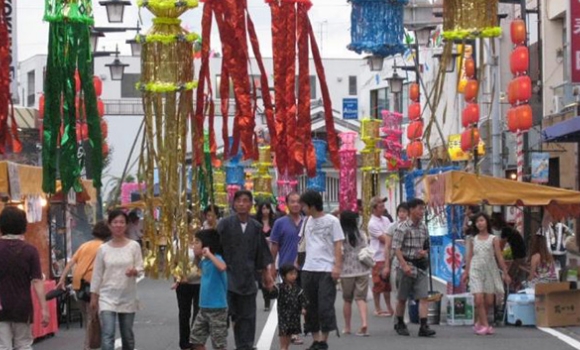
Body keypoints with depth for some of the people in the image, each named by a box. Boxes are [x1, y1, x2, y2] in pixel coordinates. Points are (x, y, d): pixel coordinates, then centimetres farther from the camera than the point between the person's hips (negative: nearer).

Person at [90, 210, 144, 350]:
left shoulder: (134, 246, -1)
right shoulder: (103, 249, 1)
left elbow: (140, 268, -2)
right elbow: (97, 274, 5)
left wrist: (134, 271, -26)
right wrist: (93, 296, 4)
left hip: (127, 297, 1)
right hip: (107, 297, -1)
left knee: (127, 334, 12)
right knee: (107, 335, -13)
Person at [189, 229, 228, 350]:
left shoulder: (216, 258, -17)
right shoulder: (204, 261, 10)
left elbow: (222, 267, -41)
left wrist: (209, 254, -32)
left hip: (217, 308, -9)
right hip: (204, 307, 9)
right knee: (196, 339, 13)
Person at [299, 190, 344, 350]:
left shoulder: (332, 221, -2)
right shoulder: (307, 221, 12)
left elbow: (338, 246, -4)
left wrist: (337, 266, -11)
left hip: (326, 270, -5)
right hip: (308, 269, 5)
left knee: (325, 306, -5)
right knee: (310, 306, 7)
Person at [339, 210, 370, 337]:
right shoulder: (361, 235, 3)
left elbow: (340, 254, -11)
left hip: (347, 271, -2)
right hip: (362, 270, 2)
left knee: (347, 300, 11)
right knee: (361, 298, 3)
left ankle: (347, 327, 19)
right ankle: (364, 323, -18)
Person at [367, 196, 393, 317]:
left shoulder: (386, 219, 9)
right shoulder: (372, 224, -14)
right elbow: (385, 239, -15)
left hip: (388, 256, 7)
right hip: (378, 258, -7)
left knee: (387, 284, 13)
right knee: (378, 284, 0)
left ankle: (389, 307, 21)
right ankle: (378, 309, 9)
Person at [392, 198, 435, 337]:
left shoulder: (423, 228, 9)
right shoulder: (402, 228, -10)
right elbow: (396, 248, -14)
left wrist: (425, 251, -2)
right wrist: (405, 265, -22)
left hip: (420, 266, 4)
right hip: (406, 265, -4)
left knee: (424, 297, -7)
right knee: (402, 298, 9)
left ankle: (423, 326, -11)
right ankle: (399, 324, 25)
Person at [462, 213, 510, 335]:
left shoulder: (493, 239, 2)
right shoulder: (473, 240, 7)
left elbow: (499, 257, 2)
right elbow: (469, 257, 12)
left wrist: (505, 273, 0)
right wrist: (466, 272, 12)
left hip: (490, 271, 0)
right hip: (476, 271, 0)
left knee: (489, 301, 1)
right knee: (479, 300, -12)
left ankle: (479, 323, 19)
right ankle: (484, 324, -3)